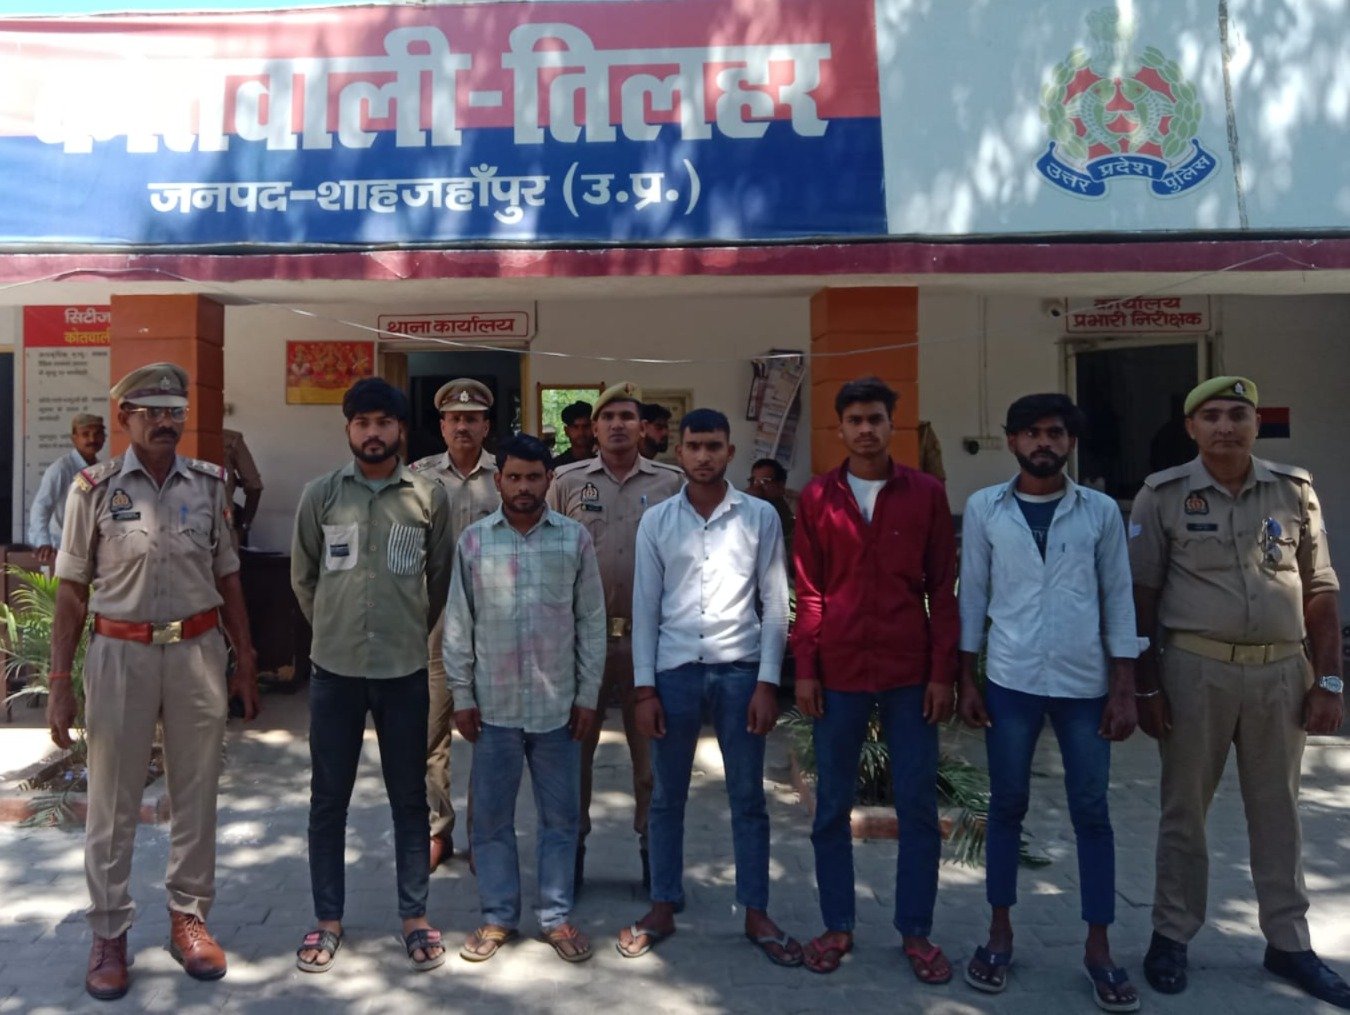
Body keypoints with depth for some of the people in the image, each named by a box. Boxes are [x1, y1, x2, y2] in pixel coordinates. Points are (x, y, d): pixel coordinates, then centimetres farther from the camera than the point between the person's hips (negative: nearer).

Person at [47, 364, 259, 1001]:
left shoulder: (209, 484, 4)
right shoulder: (94, 488, -3)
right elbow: (72, 590, 0)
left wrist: (245, 661, 7)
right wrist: (59, 683, -3)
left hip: (198, 652, 2)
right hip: (121, 655, -2)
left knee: (196, 795, 11)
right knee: (112, 804, 8)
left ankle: (188, 918, 28)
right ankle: (108, 935, 24)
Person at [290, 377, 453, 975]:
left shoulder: (429, 497, -1)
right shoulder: (320, 495, 1)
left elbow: (440, 579, 7)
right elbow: (303, 578, 10)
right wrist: (332, 631, 13)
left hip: (405, 668, -1)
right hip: (335, 667, 1)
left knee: (409, 797, 9)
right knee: (328, 799, 10)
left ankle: (415, 915, 23)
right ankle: (327, 919, 26)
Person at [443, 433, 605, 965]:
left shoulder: (575, 539, -1)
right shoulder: (473, 540, 0)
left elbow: (592, 622, 2)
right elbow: (458, 624, 3)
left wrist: (588, 695, 0)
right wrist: (462, 696, 0)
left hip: (558, 703, 0)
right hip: (494, 704, 0)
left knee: (560, 816, 10)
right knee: (491, 817, 10)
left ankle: (557, 916, 25)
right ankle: (498, 916, 27)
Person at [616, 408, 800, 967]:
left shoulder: (760, 516, 0)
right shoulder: (656, 520, 3)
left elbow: (774, 604, 0)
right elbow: (645, 608, 3)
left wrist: (768, 682, -5)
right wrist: (644, 688, -1)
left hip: (739, 669, -1)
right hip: (675, 670, 1)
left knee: (748, 799, 8)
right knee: (666, 798, 11)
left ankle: (756, 913, 23)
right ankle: (663, 907, 26)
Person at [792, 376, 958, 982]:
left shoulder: (926, 494, 2)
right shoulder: (817, 497, 3)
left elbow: (943, 589, 2)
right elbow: (808, 591, 3)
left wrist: (943, 673, -3)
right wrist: (804, 670, -3)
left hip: (911, 673, 0)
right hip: (839, 672, 1)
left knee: (918, 806, 7)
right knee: (831, 807, 9)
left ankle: (916, 932, 23)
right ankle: (837, 925, 25)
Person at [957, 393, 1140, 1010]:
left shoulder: (1101, 511, 2)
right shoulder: (983, 508, 1)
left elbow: (1118, 599, 4)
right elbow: (972, 596, 4)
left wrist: (1124, 688, -1)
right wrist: (965, 680, 1)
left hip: (1085, 684, 1)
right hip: (1010, 682, 0)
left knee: (1092, 814, 8)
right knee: (1006, 807, 10)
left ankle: (1098, 948, 22)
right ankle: (1000, 933, 25)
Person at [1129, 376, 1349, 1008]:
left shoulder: (1294, 492, 4)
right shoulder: (1163, 496, -3)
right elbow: (1141, 597, -3)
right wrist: (1146, 686, -6)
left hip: (1281, 671, 2)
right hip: (1195, 669, -2)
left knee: (1278, 812, 14)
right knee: (1184, 807, 10)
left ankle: (1288, 943, 30)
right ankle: (1172, 934, 24)